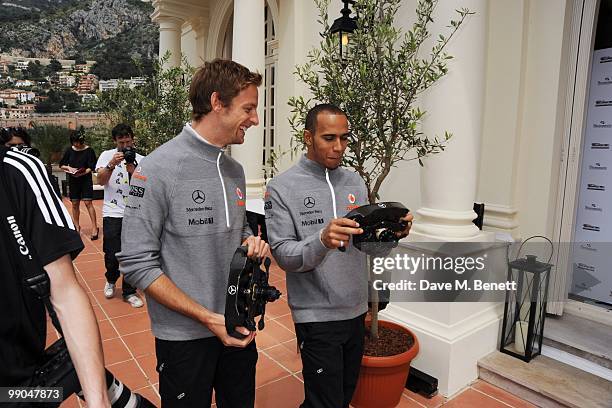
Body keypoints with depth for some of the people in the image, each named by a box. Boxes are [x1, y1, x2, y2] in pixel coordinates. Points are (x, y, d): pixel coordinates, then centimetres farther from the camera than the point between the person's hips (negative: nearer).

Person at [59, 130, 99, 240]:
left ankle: (94, 227, -5)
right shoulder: (69, 150, 5)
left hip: (86, 179, -4)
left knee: (88, 202, -9)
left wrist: (82, 173, -23)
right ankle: (77, 226, 22)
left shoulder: (89, 150, -6)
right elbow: (61, 165, 10)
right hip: (73, 181, 4)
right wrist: (69, 168, -10)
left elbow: (91, 167, -8)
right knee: (75, 204, 10)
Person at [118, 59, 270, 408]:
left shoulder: (235, 170, 4)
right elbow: (137, 264, -17)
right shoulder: (158, 169, -17)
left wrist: (251, 243, -7)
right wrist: (206, 317, -20)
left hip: (238, 327, 6)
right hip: (184, 336, -6)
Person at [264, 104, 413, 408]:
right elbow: (283, 255, -15)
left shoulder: (354, 182, 5)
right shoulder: (282, 187, -10)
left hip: (356, 310, 6)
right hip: (317, 315, -5)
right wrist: (322, 240, -33)